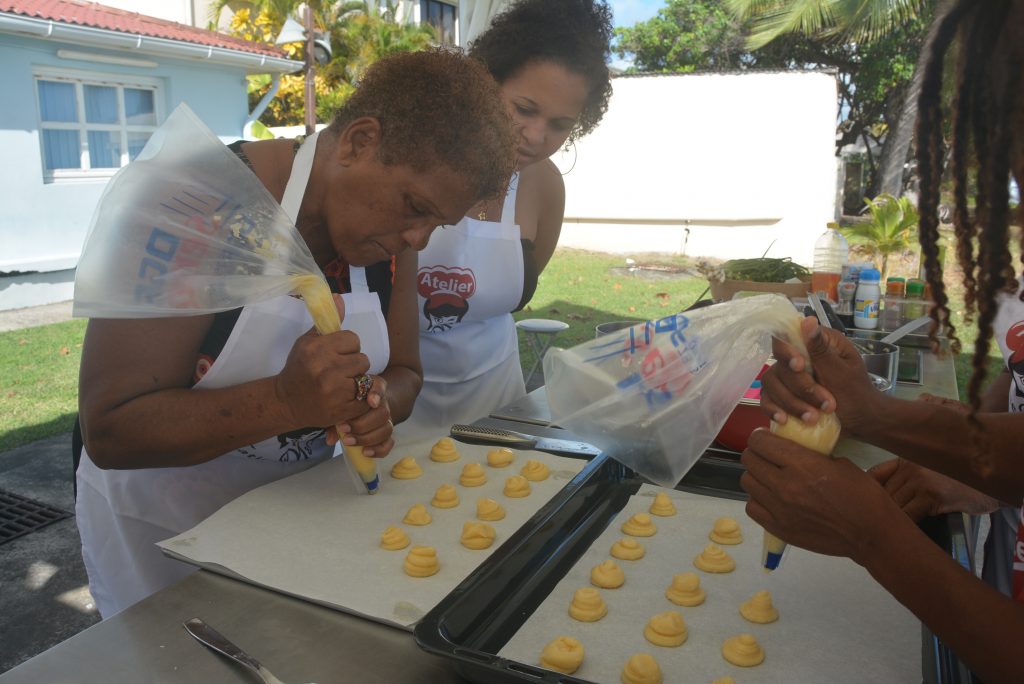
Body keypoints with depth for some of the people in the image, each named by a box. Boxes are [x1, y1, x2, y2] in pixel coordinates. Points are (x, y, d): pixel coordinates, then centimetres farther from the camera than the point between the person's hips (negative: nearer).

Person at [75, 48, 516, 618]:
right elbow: (109, 431, -27)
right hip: (161, 529, -4)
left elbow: (404, 374, 0)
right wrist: (287, 400, -41)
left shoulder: (390, 229, -9)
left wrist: (377, 402, -23)